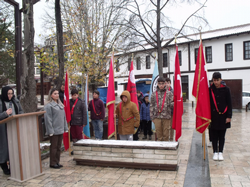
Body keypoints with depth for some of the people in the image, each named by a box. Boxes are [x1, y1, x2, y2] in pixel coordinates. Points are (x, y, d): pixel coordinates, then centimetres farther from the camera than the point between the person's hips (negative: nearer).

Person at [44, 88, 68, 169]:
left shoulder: (60, 105, 12)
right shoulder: (48, 106, -11)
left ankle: (57, 162, 24)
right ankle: (52, 163, 14)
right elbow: (48, 119, -14)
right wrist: (50, 131, -17)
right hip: (54, 130, -7)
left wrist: (65, 128, 12)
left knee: (58, 147, 14)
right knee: (53, 147, 2)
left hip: (60, 130, 7)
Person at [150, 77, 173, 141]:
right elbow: (151, 106, 8)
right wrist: (152, 117, 4)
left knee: (166, 134, 6)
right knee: (159, 133, 7)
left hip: (166, 117, -1)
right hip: (157, 117, 1)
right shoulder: (154, 94, 8)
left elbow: (171, 104, 1)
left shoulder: (169, 93, 5)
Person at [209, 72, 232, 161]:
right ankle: (215, 152, 19)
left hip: (223, 116, 0)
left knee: (222, 135, 9)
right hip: (213, 116, 0)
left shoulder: (226, 89, -2)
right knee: (214, 135, 7)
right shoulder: (210, 90, -1)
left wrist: (229, 116, -5)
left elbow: (229, 104, -1)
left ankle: (220, 152, 20)